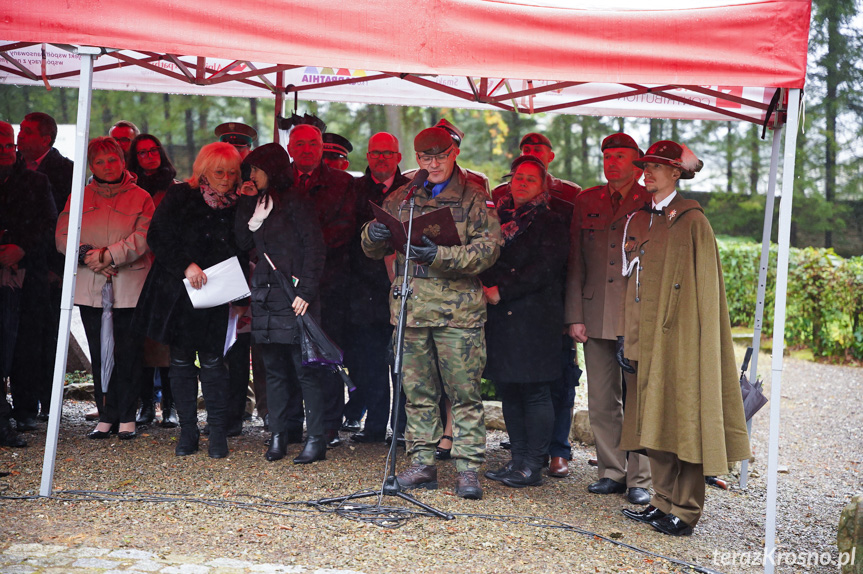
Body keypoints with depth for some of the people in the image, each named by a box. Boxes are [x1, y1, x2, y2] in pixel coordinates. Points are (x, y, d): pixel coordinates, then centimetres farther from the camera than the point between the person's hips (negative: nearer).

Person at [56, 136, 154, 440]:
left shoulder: (140, 198, 4)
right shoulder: (78, 197, 12)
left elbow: (143, 238, -8)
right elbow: (63, 237, 4)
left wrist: (109, 255, -17)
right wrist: (88, 257, -13)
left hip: (130, 287, -2)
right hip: (90, 287, 3)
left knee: (128, 353, -1)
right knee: (99, 353, 5)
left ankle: (126, 417, 9)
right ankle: (106, 416, 13)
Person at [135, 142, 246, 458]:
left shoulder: (237, 205, 5)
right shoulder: (179, 197, -1)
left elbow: (242, 254, 10)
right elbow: (158, 238, -6)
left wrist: (242, 299, 5)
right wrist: (186, 266, -18)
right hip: (178, 294, 0)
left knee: (212, 362, -2)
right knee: (181, 361, 6)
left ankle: (218, 432, 6)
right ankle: (187, 431, 16)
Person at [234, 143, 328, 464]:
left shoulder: (294, 203, -5)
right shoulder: (255, 203, 17)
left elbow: (315, 248, -9)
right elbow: (244, 243, 10)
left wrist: (306, 291, -15)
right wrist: (246, 208, 4)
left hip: (293, 296, -7)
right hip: (264, 296, 7)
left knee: (305, 370, -4)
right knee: (274, 370, 10)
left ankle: (316, 439, 1)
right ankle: (277, 436, 16)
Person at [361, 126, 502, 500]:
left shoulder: (475, 199, 3)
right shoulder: (401, 198, 15)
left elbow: (488, 249, -8)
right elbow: (373, 250, 18)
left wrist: (441, 256, -21)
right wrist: (374, 234, -7)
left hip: (458, 310, -4)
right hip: (411, 307, 4)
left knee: (465, 392, -2)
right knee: (417, 391, 9)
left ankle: (468, 469, 4)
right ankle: (422, 463, 18)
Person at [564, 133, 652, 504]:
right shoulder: (586, 202, 11)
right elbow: (575, 264, 11)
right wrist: (574, 316, 5)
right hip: (596, 317, 4)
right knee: (602, 402, 8)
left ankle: (639, 479, 10)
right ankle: (612, 472, 21)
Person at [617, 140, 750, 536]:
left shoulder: (692, 221, -5)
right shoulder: (639, 221, 16)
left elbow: (704, 288, -8)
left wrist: (692, 335, -13)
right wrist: (627, 333, 14)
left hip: (679, 335, -7)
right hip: (646, 336, 7)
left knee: (683, 418, -3)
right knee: (653, 418, 9)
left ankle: (685, 511, 3)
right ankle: (664, 501, 18)